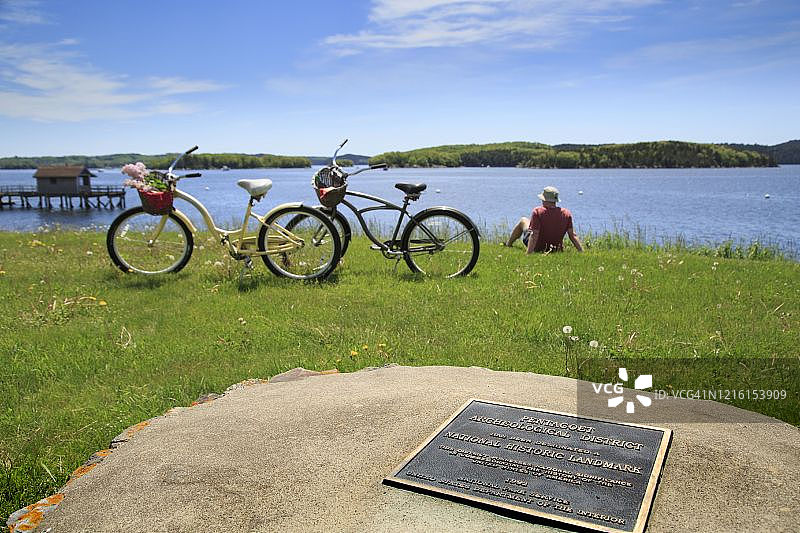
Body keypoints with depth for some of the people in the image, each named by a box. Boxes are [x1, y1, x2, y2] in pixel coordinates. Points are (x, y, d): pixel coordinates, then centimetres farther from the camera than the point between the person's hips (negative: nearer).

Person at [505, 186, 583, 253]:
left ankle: (508, 244, 40)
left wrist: (529, 253, -31)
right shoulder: (566, 213, -14)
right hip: (555, 249, 4)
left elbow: (534, 235, -30)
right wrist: (582, 252, -8)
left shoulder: (538, 211, -26)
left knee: (523, 220, 21)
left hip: (537, 247, -4)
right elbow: (573, 236, -15)